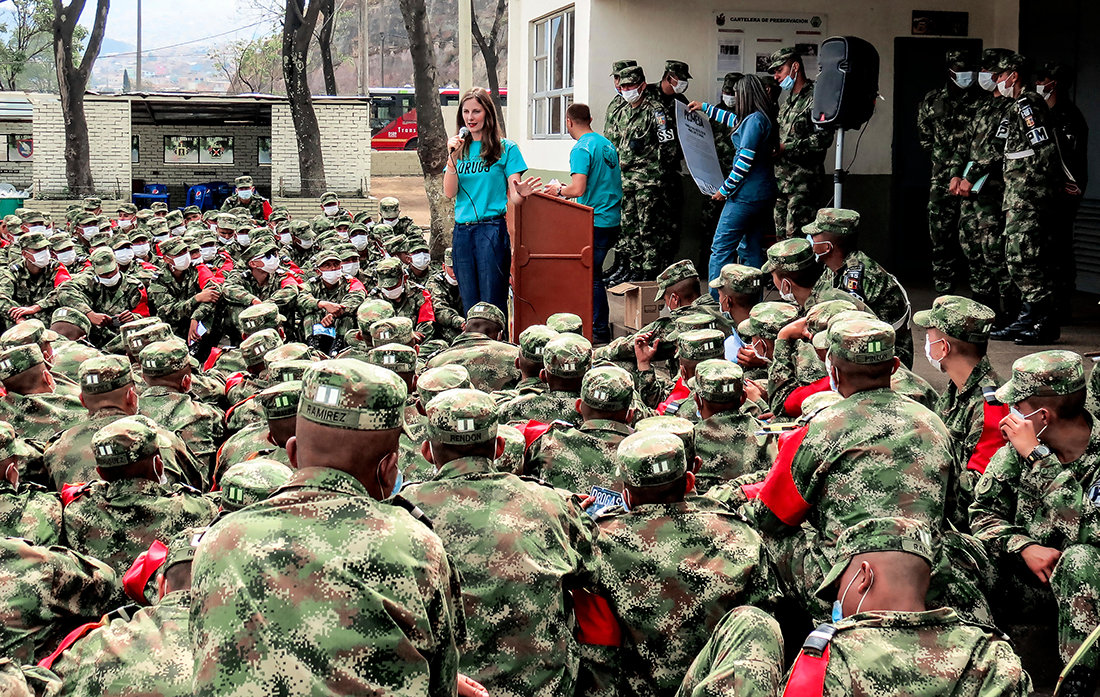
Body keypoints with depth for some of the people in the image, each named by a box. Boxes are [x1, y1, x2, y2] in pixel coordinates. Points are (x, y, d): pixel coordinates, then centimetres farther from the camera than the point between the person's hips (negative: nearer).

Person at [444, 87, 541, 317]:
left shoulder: (506, 148, 2)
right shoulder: (459, 149, 14)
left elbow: (513, 198, -2)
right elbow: (449, 193, 5)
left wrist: (521, 193, -26)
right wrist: (452, 157, -5)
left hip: (492, 228, -4)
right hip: (462, 230, 4)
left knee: (492, 304, -7)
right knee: (469, 304, 7)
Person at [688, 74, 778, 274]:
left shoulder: (754, 120, -15)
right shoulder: (763, 118, 14)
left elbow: (745, 161, -19)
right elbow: (734, 120, 34)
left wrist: (725, 189, -11)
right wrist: (705, 107, 44)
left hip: (746, 195, -9)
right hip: (764, 194, 9)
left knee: (721, 248, -7)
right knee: (751, 249, 13)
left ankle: (716, 289, -10)